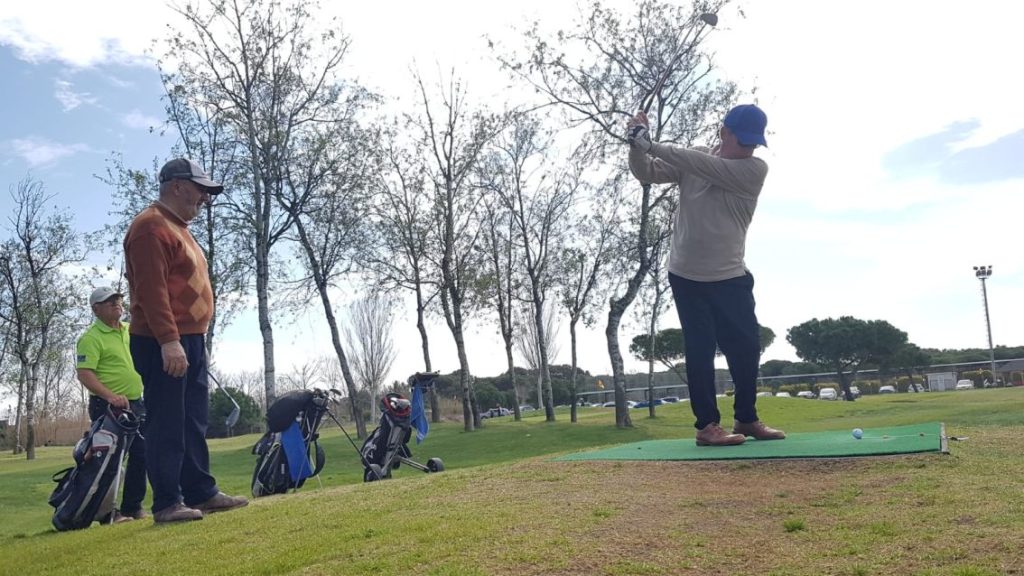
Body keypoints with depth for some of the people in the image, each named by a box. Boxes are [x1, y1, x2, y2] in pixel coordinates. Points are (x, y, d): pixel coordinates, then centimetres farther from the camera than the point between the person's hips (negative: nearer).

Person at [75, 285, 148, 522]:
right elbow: (84, 374, -20)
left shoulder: (130, 330, 11)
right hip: (108, 406, -7)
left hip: (136, 403, 7)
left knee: (140, 455, 9)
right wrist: (110, 396, -31)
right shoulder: (91, 337, -11)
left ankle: (133, 507, 20)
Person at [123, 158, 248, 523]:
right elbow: (151, 288, -21)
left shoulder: (177, 227, 21)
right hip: (163, 344, -10)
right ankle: (167, 503, 0)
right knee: (166, 423, -6)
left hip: (190, 340, 10)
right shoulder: (152, 226, -11)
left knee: (193, 422, 12)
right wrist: (168, 340, -26)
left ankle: (201, 492, 18)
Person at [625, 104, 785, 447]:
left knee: (746, 348, 8)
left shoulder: (755, 169, -7)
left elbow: (707, 167, -21)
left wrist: (652, 145, -26)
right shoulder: (692, 158, 2)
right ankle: (707, 424, 2)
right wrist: (637, 146, -26)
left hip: (731, 278, 1)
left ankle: (746, 418, 25)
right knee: (701, 350, -2)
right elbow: (647, 174, -6)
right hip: (687, 276, -1)